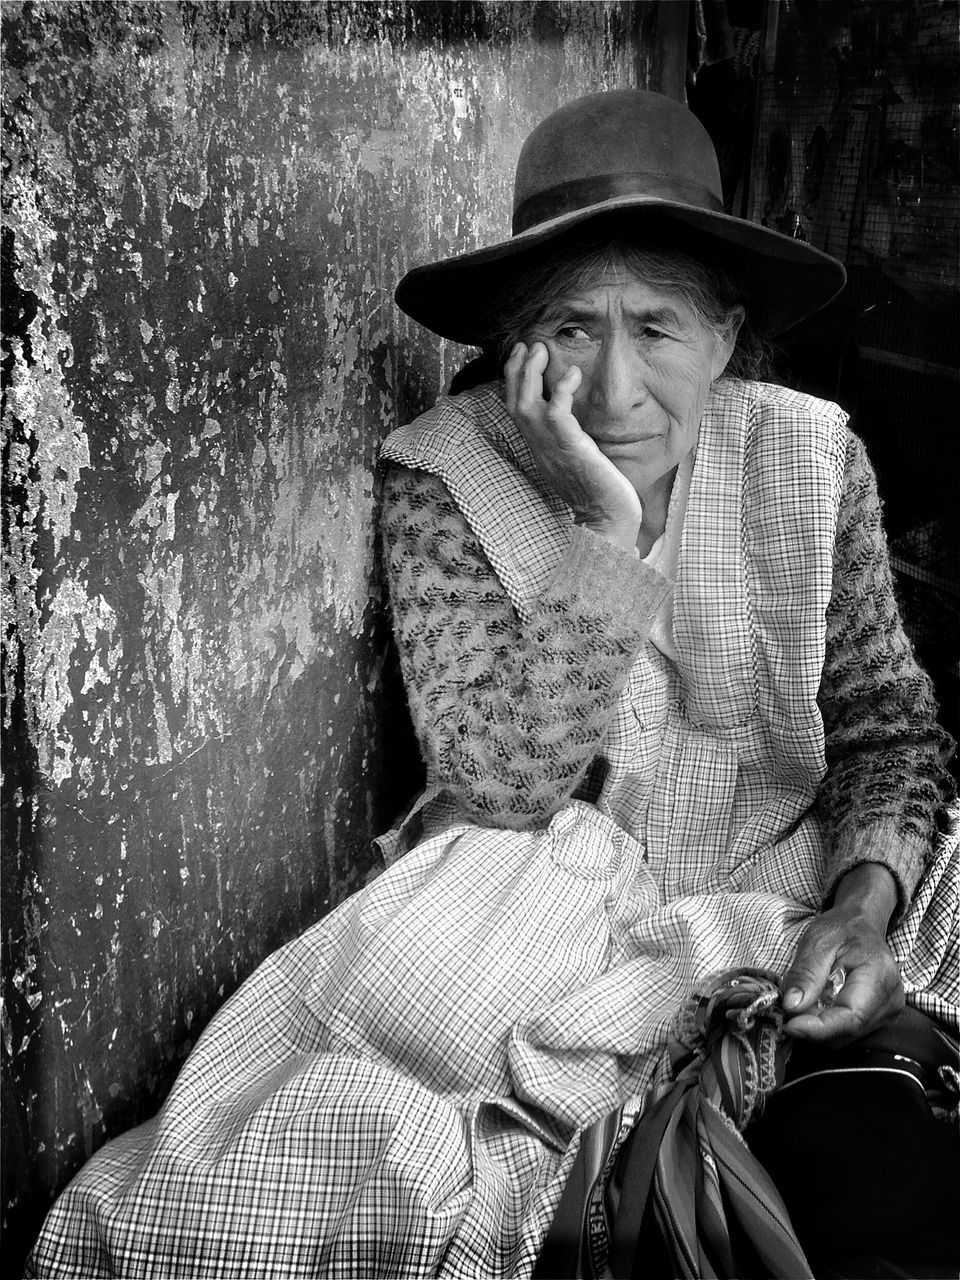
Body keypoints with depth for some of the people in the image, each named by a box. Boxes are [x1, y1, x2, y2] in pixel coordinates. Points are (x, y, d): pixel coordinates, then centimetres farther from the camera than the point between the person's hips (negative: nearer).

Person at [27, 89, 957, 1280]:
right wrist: (598, 533, -27)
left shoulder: (815, 460, -5)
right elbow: (502, 786, -18)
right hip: (524, 904, -2)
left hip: (769, 903, 3)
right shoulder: (442, 476, -11)